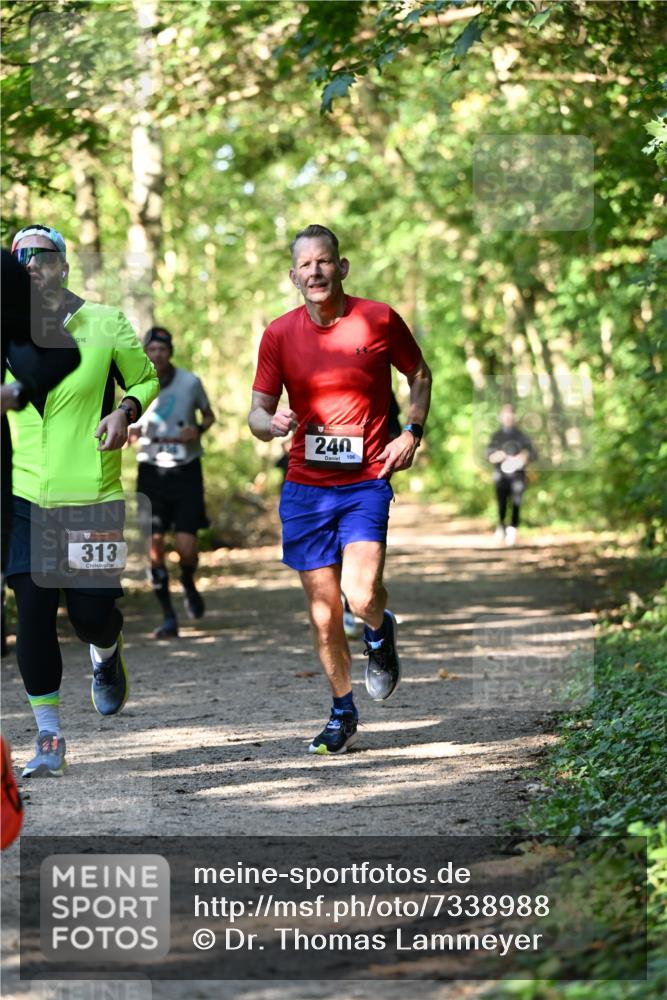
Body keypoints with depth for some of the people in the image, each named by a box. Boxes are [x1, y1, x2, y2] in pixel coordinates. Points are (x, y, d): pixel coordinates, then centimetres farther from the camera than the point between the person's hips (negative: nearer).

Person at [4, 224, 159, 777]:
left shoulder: (106, 323, 1)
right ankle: (49, 737, 4)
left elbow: (146, 380, 12)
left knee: (91, 612, -3)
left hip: (91, 495, -1)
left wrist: (126, 411, -8)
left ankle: (107, 653, 37)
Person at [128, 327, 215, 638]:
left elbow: (208, 415, 12)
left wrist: (198, 429, -10)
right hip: (151, 471, 1)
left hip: (186, 470, -1)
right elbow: (129, 431, 9)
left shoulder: (190, 382, -4)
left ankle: (188, 583, 27)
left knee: (186, 547, -9)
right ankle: (168, 617, 7)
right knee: (154, 545, -4)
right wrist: (129, 433, -15)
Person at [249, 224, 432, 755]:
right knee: (323, 607, 4)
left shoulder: (379, 319, -3)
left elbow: (420, 375, 13)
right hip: (306, 485, 2)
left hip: (367, 479, -2)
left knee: (361, 593, -20)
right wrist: (272, 423, -18)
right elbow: (258, 412, 6)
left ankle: (380, 633, 17)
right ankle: (343, 713, 21)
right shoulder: (279, 334, 1)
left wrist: (412, 433, 0)